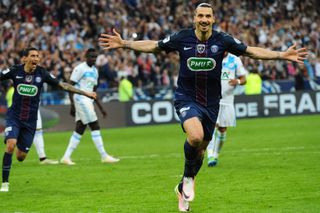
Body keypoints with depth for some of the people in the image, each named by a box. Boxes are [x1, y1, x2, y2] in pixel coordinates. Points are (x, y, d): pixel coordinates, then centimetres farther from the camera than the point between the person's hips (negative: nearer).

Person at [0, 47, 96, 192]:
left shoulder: (42, 73, -5)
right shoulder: (15, 71, -8)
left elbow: (63, 85, 0)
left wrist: (85, 93, -1)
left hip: (30, 121, 2)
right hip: (14, 116, -2)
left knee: (21, 156, 1)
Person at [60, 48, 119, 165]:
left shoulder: (95, 71, 17)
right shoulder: (80, 69, -9)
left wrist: (100, 108, 20)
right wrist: (72, 104, -19)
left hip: (88, 101, 9)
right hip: (81, 100, -9)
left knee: (79, 130, 6)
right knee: (95, 127, -8)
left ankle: (66, 157, 8)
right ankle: (104, 156, -5)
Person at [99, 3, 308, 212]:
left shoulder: (222, 40, -6)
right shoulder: (182, 37, -7)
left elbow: (252, 51, -1)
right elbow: (152, 45, 3)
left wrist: (283, 55, -9)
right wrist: (124, 44, -6)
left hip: (211, 103, 3)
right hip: (187, 98, -3)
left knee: (200, 150, 13)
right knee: (195, 136, -30)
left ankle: (183, 188, 38)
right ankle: (188, 177, -2)